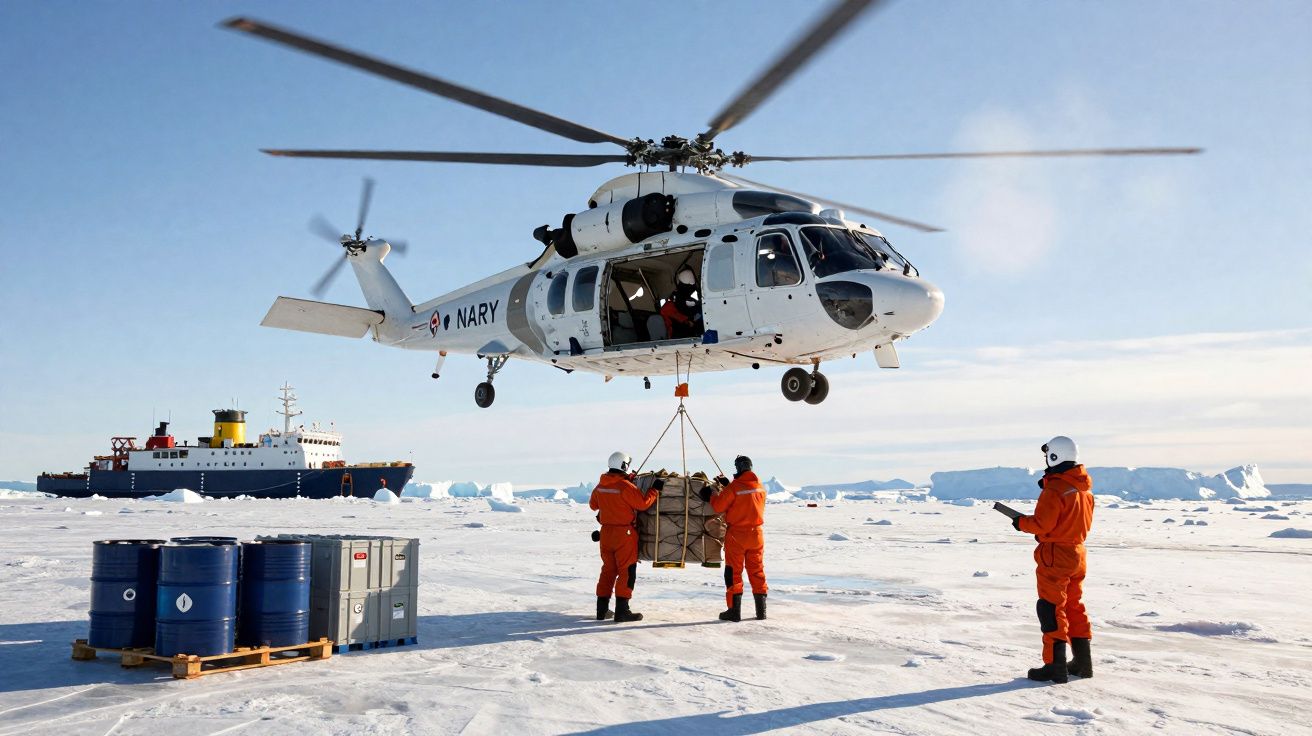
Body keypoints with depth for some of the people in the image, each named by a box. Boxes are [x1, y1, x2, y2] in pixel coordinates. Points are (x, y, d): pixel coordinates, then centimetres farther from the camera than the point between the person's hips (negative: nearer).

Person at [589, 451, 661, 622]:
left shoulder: (600, 486, 5)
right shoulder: (626, 486, -17)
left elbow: (593, 505, 19)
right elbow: (643, 503, -16)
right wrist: (655, 489, -6)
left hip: (606, 531, 7)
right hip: (624, 533, -7)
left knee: (608, 570, 15)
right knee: (627, 571, 0)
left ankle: (602, 609, 17)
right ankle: (622, 611, -3)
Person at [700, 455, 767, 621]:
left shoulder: (733, 487, -15)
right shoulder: (760, 487, 3)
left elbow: (719, 506, -11)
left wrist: (710, 496, 8)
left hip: (736, 534, -5)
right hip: (756, 533, 5)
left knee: (734, 572, 3)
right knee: (757, 571, 12)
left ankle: (734, 610, 2)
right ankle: (761, 610, 15)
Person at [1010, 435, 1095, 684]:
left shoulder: (1054, 489, -19)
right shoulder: (1085, 487, 8)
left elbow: (1042, 524, -20)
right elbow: (1084, 522, 15)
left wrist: (1021, 523, -2)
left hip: (1055, 555, -8)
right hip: (1077, 552, 9)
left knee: (1051, 609, -2)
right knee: (1074, 607, 18)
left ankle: (1055, 665, -1)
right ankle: (1082, 661, 24)